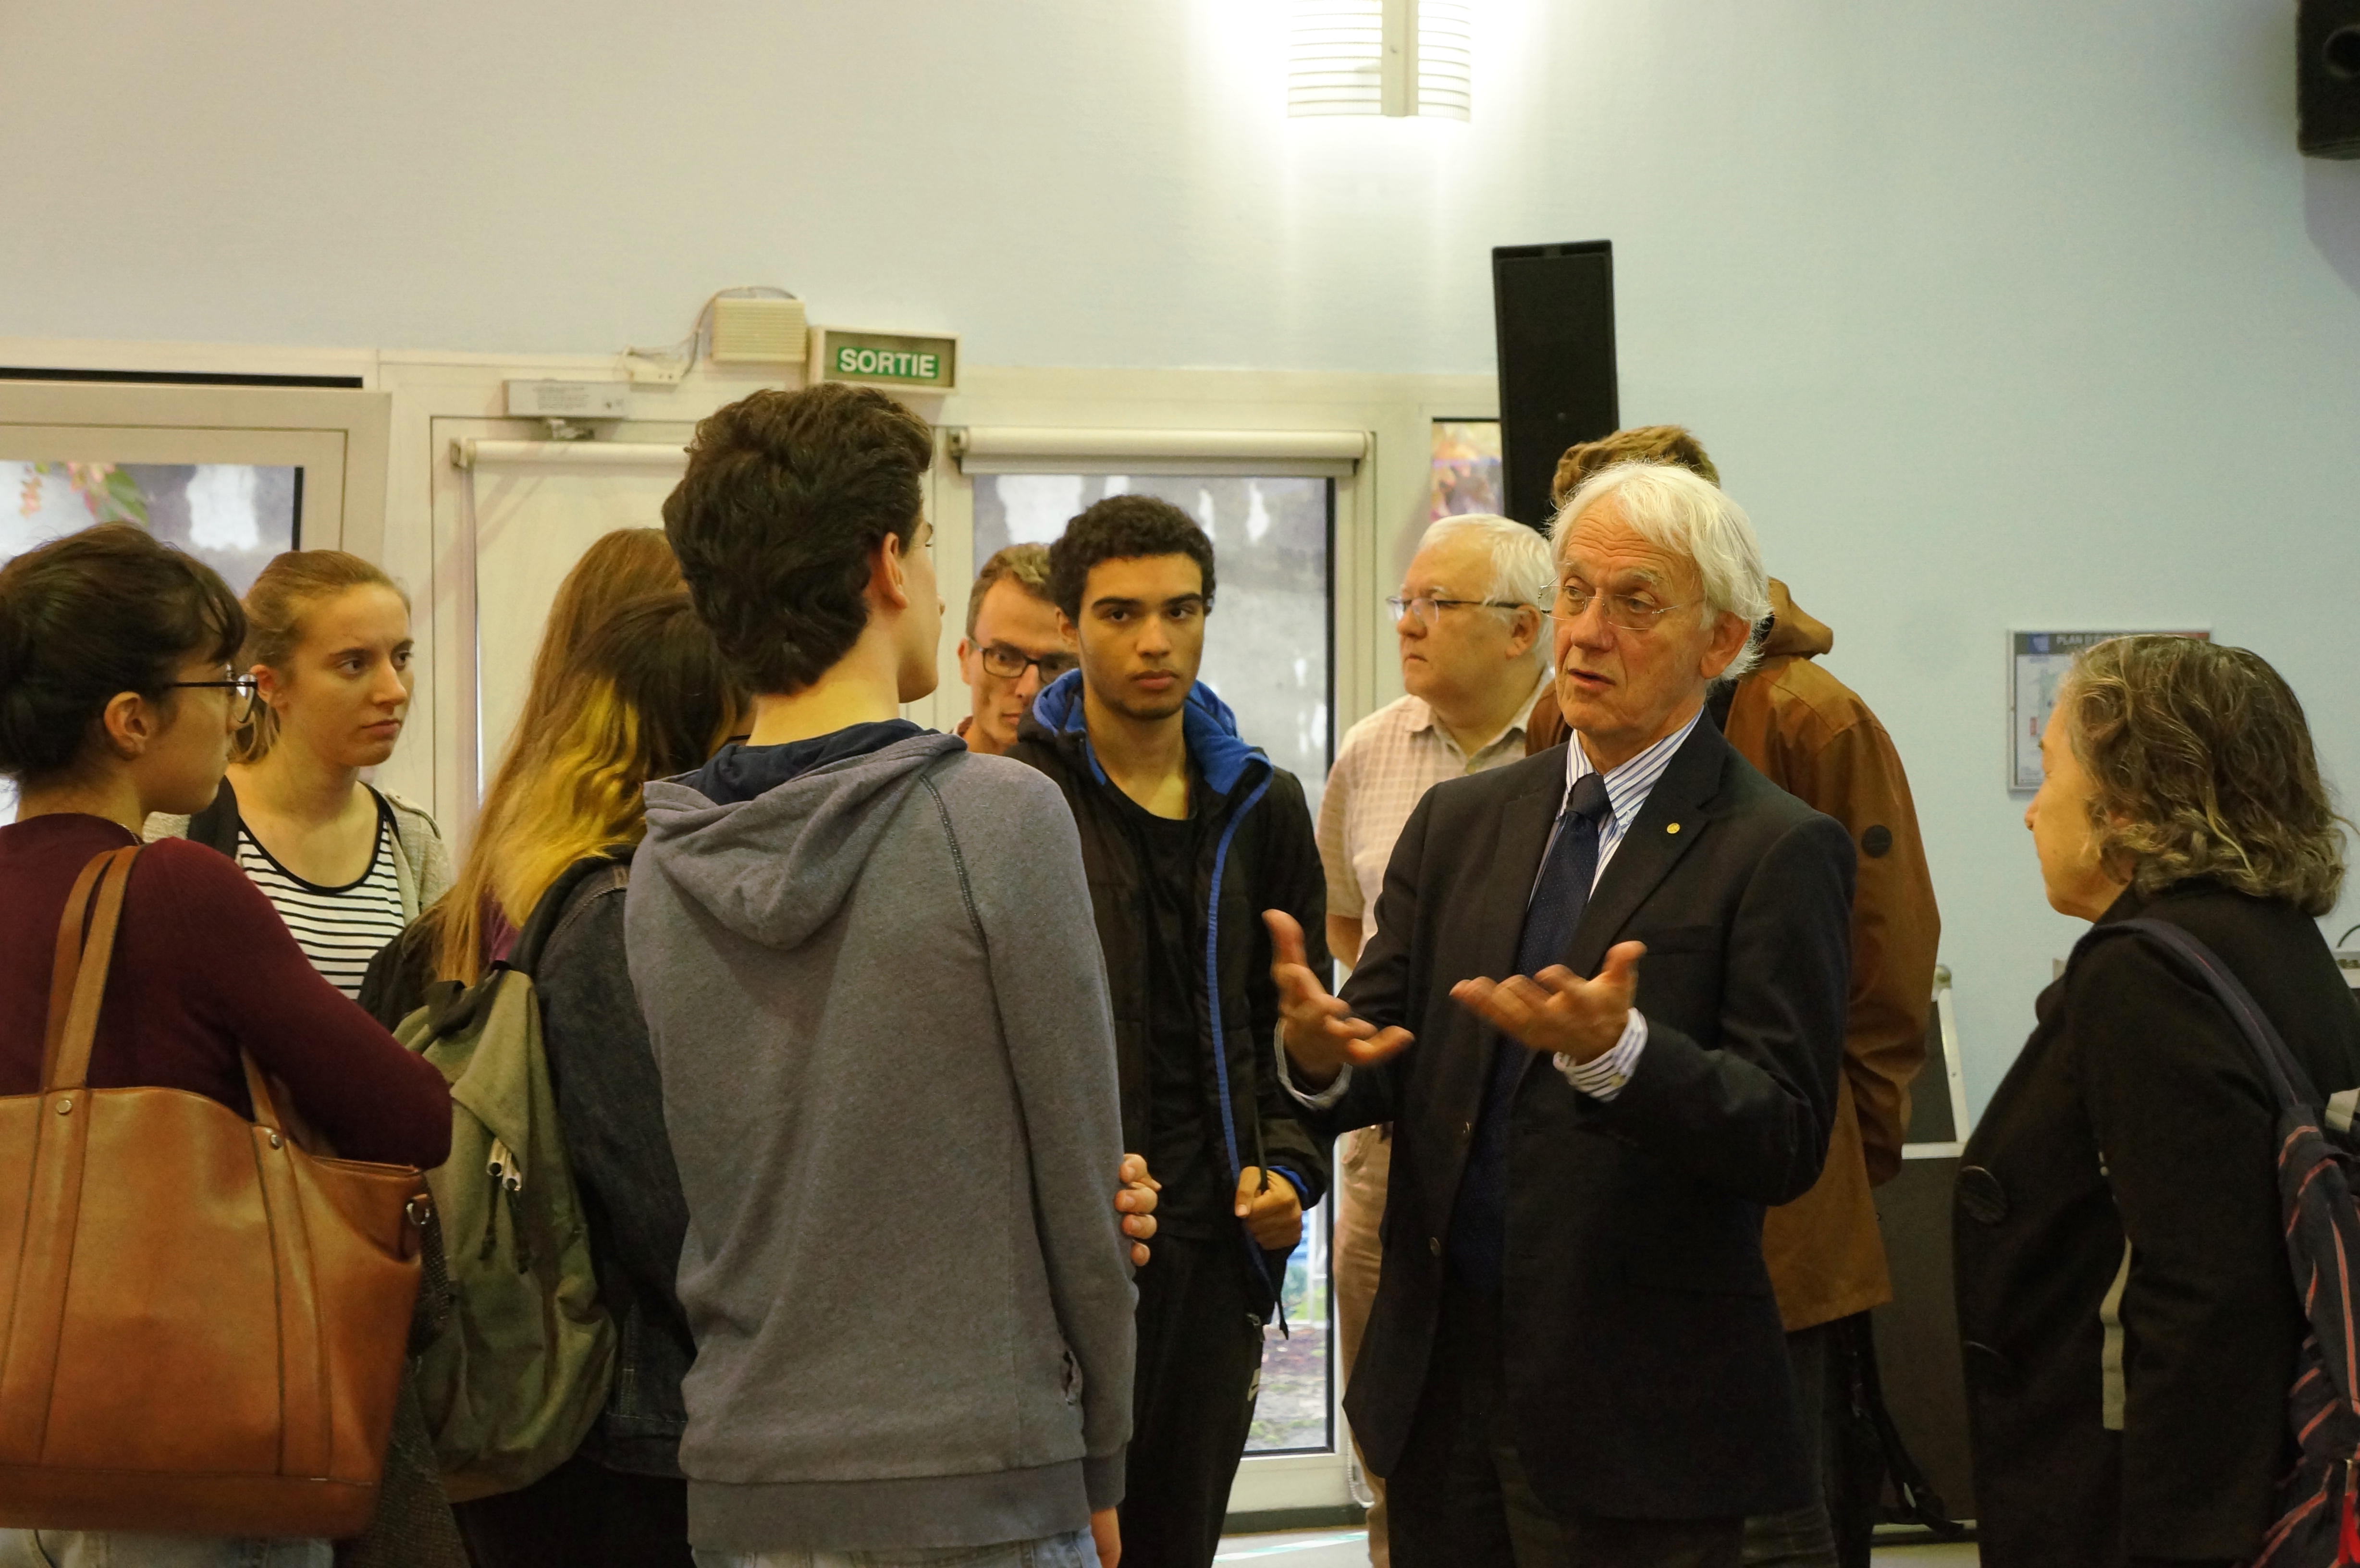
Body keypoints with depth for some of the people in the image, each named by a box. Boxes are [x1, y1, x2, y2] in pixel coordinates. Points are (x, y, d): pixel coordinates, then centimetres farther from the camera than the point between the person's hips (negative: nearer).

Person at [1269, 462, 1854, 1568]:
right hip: (1438, 1384, 5)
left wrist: (1616, 1051, -30)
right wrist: (1320, 1050, -17)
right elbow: (1385, 1044, 6)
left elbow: (1788, 1141, -14)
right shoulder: (1459, 823, 12)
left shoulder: (1780, 853, -7)